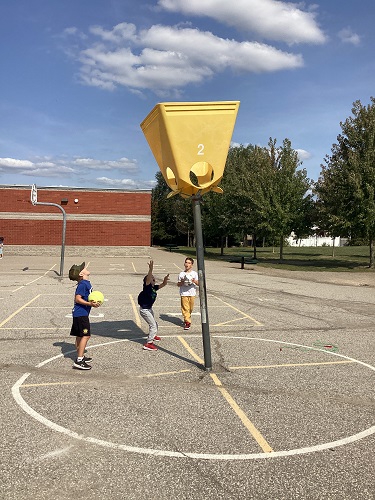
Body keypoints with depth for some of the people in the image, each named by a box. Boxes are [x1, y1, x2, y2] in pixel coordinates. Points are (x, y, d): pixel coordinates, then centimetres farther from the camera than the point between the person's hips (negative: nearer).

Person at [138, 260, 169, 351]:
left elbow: (163, 284, 2)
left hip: (149, 308, 9)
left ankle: (153, 336, 54)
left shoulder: (154, 288, 1)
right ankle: (148, 344, -10)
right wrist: (151, 269, -51)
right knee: (153, 325, -12)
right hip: (144, 309, -9)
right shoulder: (147, 287, -21)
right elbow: (148, 278, -38)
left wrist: (165, 279, -18)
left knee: (153, 324, 28)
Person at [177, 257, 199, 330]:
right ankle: (187, 322, -5)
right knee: (185, 308, -8)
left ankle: (186, 319, 28)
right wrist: (182, 282, -13)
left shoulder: (194, 273, 4)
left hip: (192, 293, 1)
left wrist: (195, 281, -19)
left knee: (190, 308, 8)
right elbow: (178, 284, 7)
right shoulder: (181, 274, 4)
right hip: (184, 293, -1)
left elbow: (198, 284, 1)